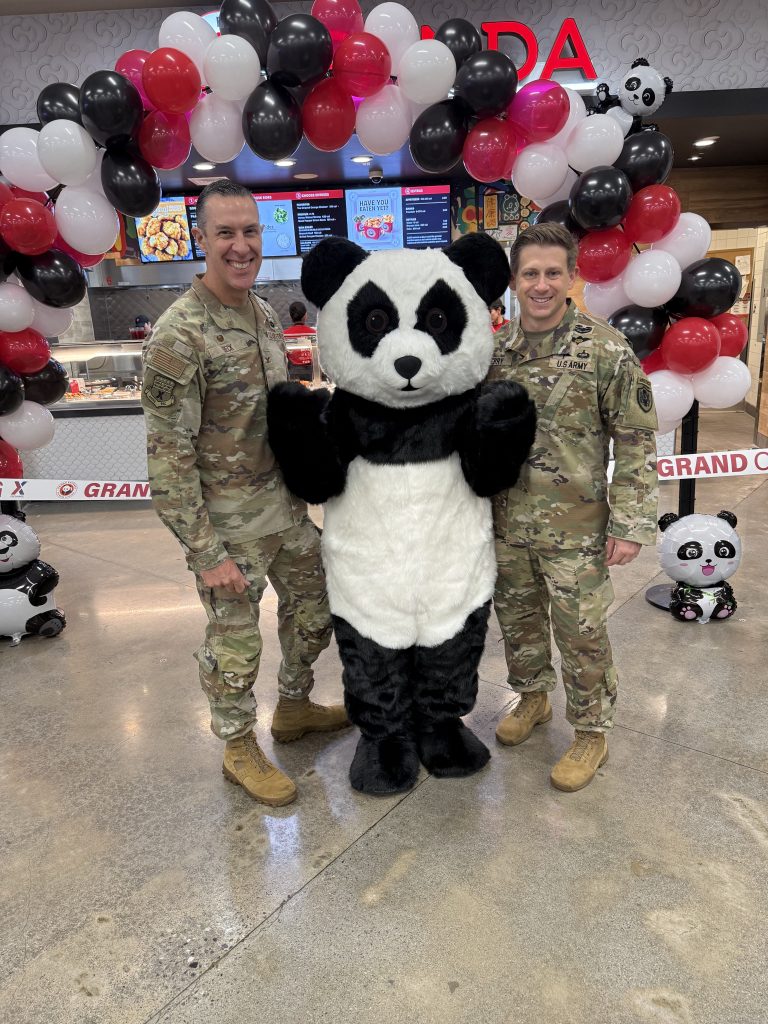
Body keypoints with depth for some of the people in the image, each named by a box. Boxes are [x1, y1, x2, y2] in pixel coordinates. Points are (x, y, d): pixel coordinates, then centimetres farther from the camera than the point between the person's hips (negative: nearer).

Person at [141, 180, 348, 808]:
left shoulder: (264, 314, 5)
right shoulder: (178, 337, -20)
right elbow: (168, 458, -20)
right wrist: (206, 553, -19)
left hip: (284, 501, 8)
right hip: (229, 519, -8)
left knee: (314, 606, 20)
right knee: (235, 641, 8)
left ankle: (295, 708, 45)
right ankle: (240, 749, 34)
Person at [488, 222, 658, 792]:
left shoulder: (606, 350, -12)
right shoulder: (495, 350, 2)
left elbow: (637, 443, -10)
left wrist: (630, 526, -13)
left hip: (575, 528, -4)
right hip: (507, 522, 5)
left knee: (581, 634, 7)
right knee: (517, 619, 19)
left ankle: (592, 733, 29)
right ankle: (533, 699, 43)